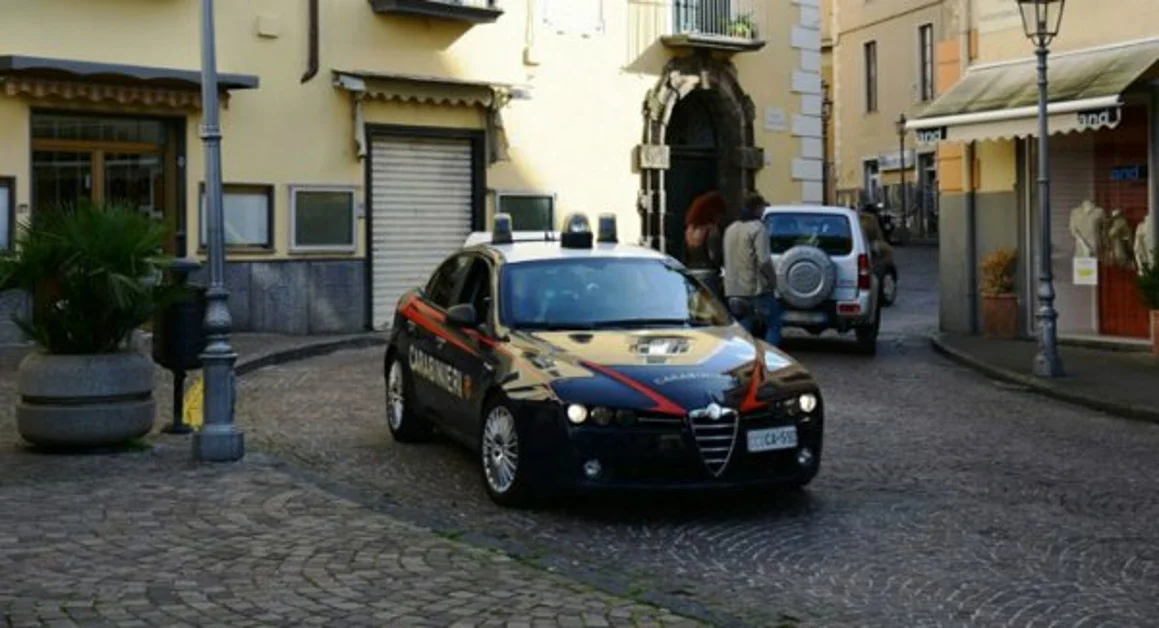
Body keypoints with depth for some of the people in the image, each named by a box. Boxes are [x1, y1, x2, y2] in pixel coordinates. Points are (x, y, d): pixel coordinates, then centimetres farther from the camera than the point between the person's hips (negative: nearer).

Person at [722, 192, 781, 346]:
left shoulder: (730, 229, 13)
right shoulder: (757, 229, -12)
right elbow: (763, 260, -18)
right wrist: (773, 280, -6)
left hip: (734, 289, 7)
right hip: (757, 288, -7)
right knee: (773, 324, 3)